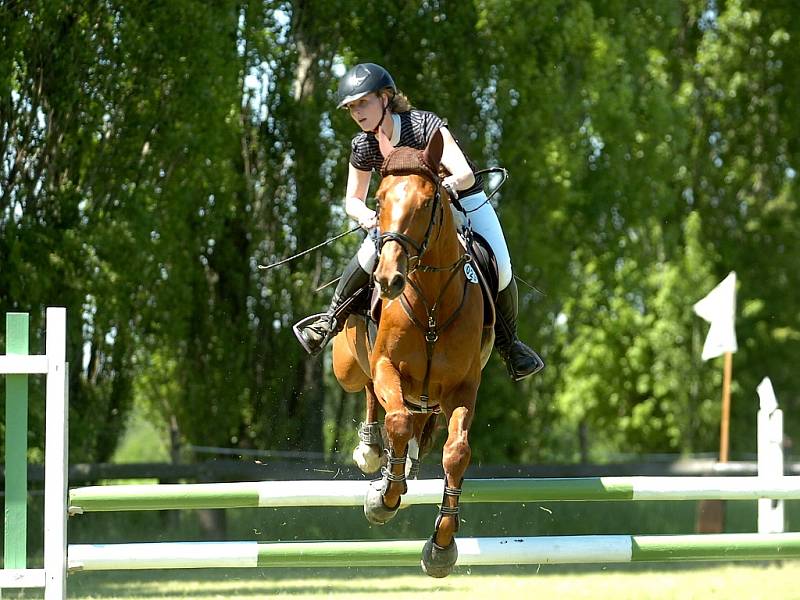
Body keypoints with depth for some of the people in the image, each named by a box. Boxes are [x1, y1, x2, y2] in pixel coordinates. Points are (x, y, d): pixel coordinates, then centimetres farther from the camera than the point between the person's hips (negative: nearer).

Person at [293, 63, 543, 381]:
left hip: (465, 201, -3)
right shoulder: (363, 147, -14)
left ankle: (509, 343, 5)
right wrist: (365, 215, -28)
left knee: (500, 270, -21)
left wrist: (453, 182, -63)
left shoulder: (425, 125, -30)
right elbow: (352, 201, -4)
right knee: (372, 253, -24)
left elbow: (466, 175, -39)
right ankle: (332, 319, -1)